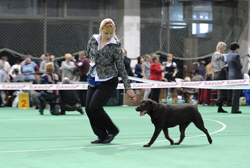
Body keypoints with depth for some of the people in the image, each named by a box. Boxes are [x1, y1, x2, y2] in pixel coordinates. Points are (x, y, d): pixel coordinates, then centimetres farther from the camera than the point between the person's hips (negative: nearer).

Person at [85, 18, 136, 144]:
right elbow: (88, 55, 19)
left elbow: (121, 68, -10)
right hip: (93, 80, 6)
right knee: (88, 109, 1)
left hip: (108, 81, -6)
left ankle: (112, 130, 4)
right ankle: (102, 136, 10)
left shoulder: (115, 46, -14)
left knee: (94, 107, -15)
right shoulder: (93, 40, -1)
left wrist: (128, 87, -10)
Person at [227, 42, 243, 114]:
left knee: (234, 93, 16)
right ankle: (234, 109, -2)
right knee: (236, 93, -4)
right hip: (237, 76, -9)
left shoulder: (228, 55, 10)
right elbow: (240, 67, -16)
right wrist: (240, 61, 4)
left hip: (230, 75, 9)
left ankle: (235, 108, 21)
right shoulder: (236, 55, -16)